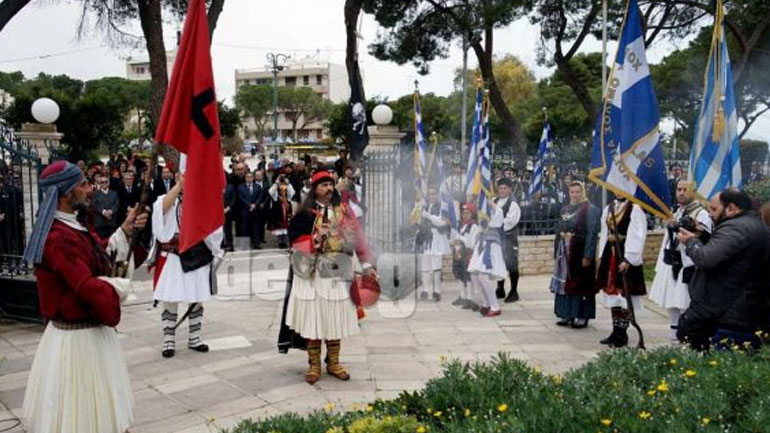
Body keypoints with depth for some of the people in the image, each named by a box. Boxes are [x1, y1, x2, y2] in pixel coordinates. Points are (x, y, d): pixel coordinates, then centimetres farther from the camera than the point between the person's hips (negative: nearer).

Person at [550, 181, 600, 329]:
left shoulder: (590, 209, -8)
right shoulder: (565, 209, 13)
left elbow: (592, 233, -14)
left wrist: (588, 255, -19)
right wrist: (556, 251, 12)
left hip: (580, 252, -7)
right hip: (565, 252, 7)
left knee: (581, 283, -1)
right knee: (566, 283, 10)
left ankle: (582, 316, 7)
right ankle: (568, 314, 19)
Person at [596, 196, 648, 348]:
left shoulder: (635, 210, -12)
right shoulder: (609, 208, 11)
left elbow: (637, 237, -17)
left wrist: (628, 260, -20)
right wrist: (602, 255, 11)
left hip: (625, 257, -7)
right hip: (610, 255, 7)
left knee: (624, 294, -1)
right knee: (612, 292, 12)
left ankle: (622, 333, 10)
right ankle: (616, 331, 22)